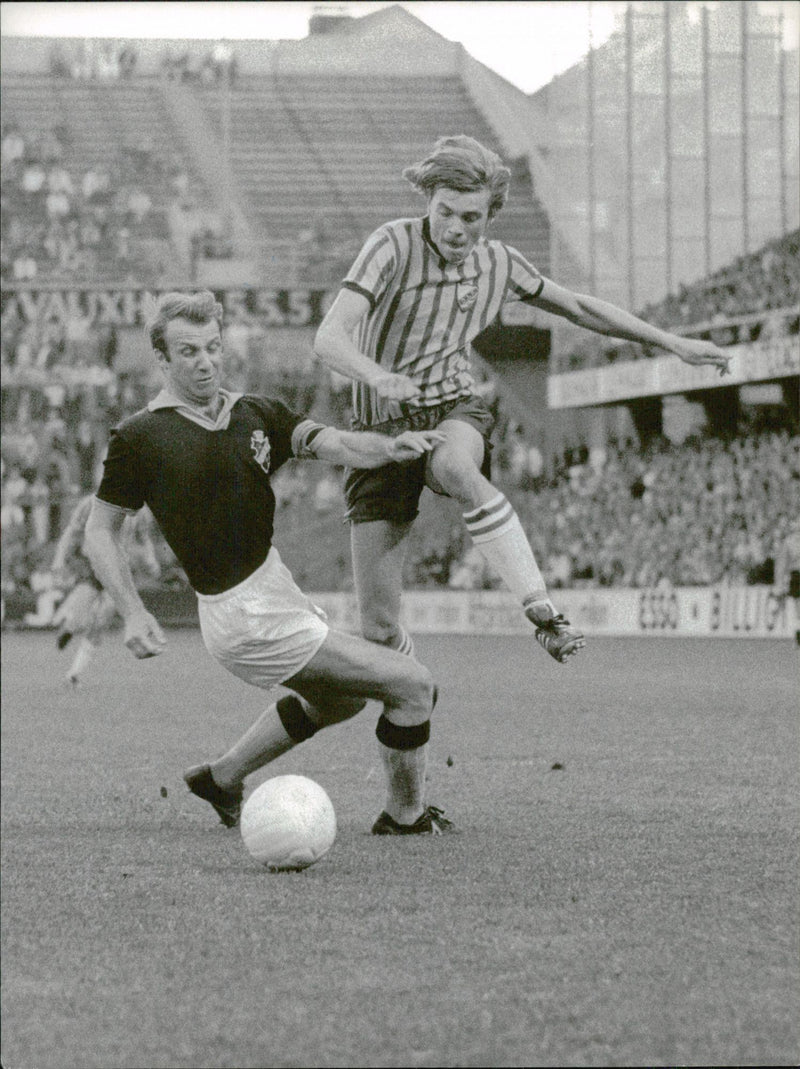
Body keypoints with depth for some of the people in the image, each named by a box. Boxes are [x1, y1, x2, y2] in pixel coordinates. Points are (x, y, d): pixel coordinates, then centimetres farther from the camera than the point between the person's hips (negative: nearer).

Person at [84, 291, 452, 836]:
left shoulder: (256, 413, 6)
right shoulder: (141, 436, -9)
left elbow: (330, 443, -8)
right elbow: (100, 531, -4)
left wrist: (389, 447, -29)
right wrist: (133, 612, -17)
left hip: (279, 590, 8)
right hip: (246, 618, -8)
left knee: (338, 698, 34)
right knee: (413, 686, -6)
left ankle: (221, 776, 42)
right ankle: (406, 816, 12)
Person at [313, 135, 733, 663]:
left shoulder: (499, 263, 3)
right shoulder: (394, 245, -12)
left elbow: (578, 307, 20)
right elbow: (329, 337, -23)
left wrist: (672, 343, 19)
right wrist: (378, 376, -44)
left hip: (455, 412, 2)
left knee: (454, 467, -41)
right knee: (379, 629, -9)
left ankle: (545, 612, -36)